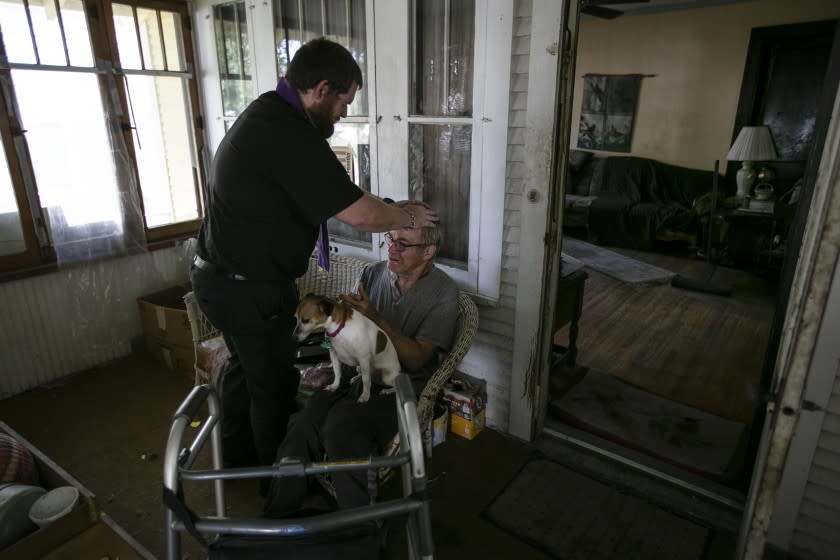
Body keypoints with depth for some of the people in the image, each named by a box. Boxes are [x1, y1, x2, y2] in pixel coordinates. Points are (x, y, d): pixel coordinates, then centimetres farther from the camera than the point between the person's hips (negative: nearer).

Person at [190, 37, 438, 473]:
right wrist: (410, 217, -6)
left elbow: (334, 199, 12)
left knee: (245, 366, 25)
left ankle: (238, 459, 45)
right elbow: (360, 214, -25)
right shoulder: (288, 134, -26)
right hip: (250, 290, -10)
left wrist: (393, 210, 8)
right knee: (274, 384, 9)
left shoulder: (266, 115, 8)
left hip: (221, 277, 10)